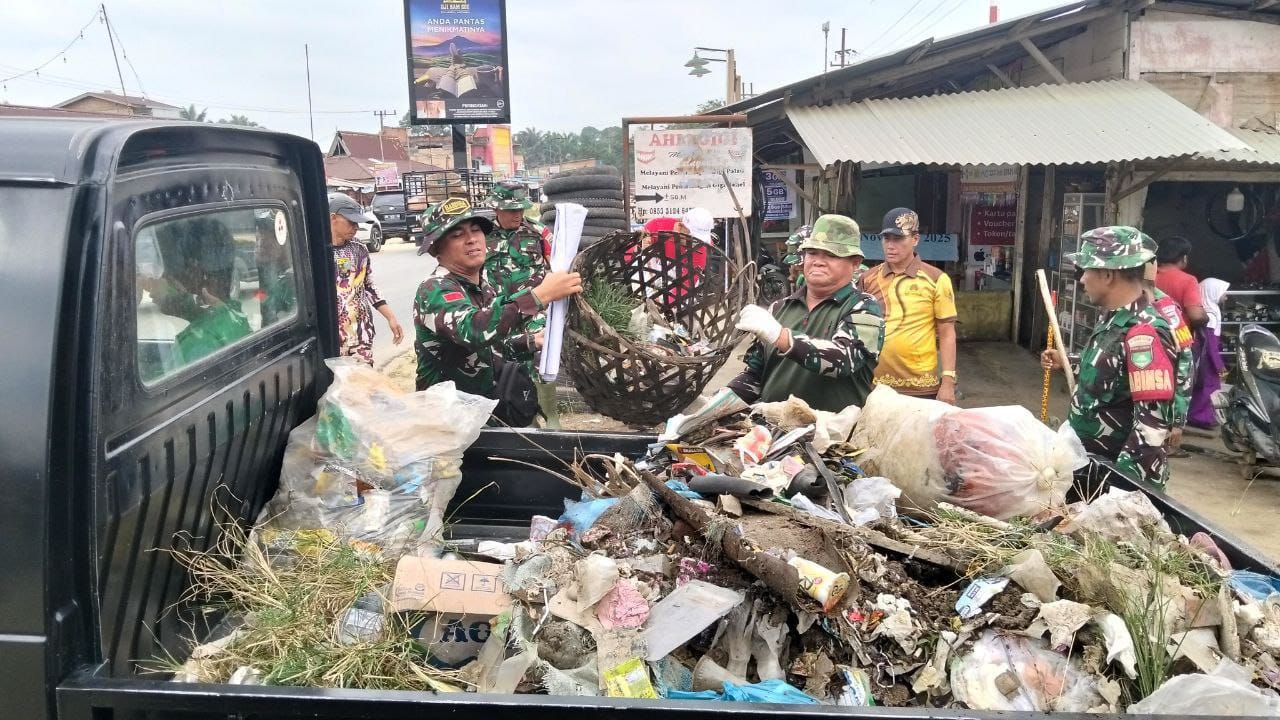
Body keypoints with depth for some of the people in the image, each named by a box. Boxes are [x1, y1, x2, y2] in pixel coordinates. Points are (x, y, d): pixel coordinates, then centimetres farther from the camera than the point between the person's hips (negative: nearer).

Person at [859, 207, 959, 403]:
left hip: (921, 387, -2)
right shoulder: (868, 279, 5)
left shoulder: (936, 279, -2)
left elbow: (946, 334, -1)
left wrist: (948, 381, -7)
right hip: (874, 385, 2)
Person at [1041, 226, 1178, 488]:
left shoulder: (1143, 332, -24)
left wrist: (1122, 480, -28)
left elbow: (1153, 420, -27)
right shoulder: (1115, 320, 6)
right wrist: (1066, 363, 17)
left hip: (1116, 472, -9)